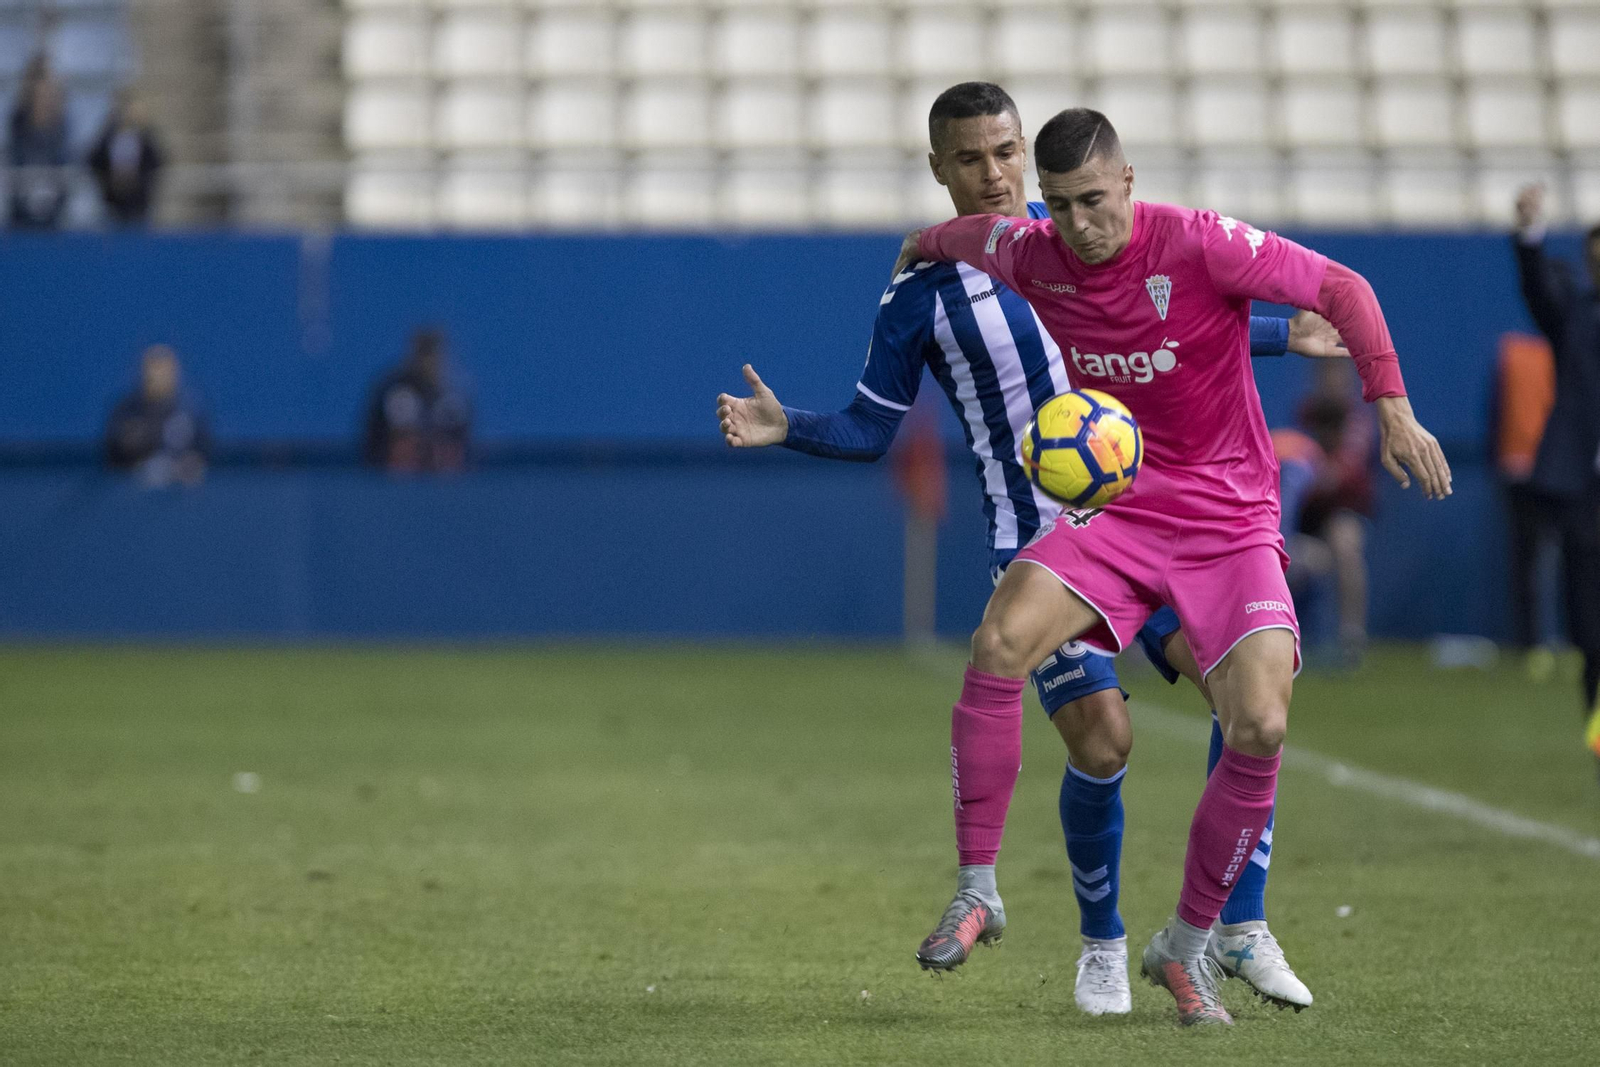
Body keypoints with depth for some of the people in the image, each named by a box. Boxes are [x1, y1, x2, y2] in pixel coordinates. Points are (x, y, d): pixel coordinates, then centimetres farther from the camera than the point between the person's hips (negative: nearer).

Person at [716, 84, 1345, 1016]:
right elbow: (872, 430, 1)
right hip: (1042, 544, -4)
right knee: (1101, 738, -15)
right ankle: (1103, 947, 9)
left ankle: (1244, 928, 4)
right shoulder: (922, 293, -4)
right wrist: (785, 427, -17)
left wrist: (1283, 338, 25)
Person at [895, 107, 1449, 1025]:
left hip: (1229, 519, -3)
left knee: (1261, 726, -19)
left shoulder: (1197, 244, -15)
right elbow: (953, 237, 22)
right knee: (1000, 642, -25)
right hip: (1114, 508, 3)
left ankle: (1190, 945, 1)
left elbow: (1341, 289, -13)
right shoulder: (1030, 257, -2)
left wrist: (1395, 410, -19)